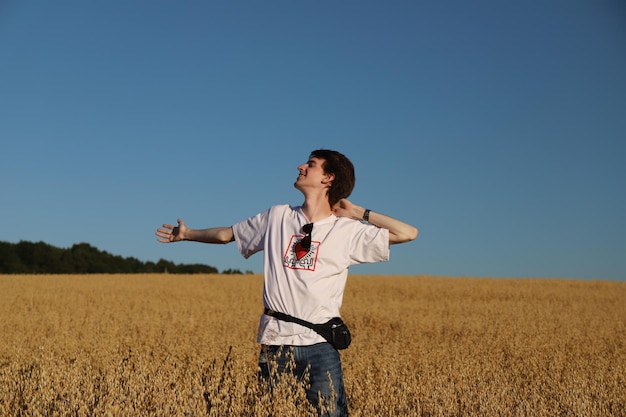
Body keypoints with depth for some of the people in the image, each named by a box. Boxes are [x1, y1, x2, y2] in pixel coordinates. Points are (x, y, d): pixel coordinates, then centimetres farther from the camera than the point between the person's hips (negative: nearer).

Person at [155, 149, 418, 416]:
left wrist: (358, 212, -3)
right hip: (275, 342, 3)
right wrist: (187, 233, 31)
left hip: (320, 345, -2)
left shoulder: (349, 230, -1)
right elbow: (227, 234, 21)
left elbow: (408, 233, -7)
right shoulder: (277, 217, 8)